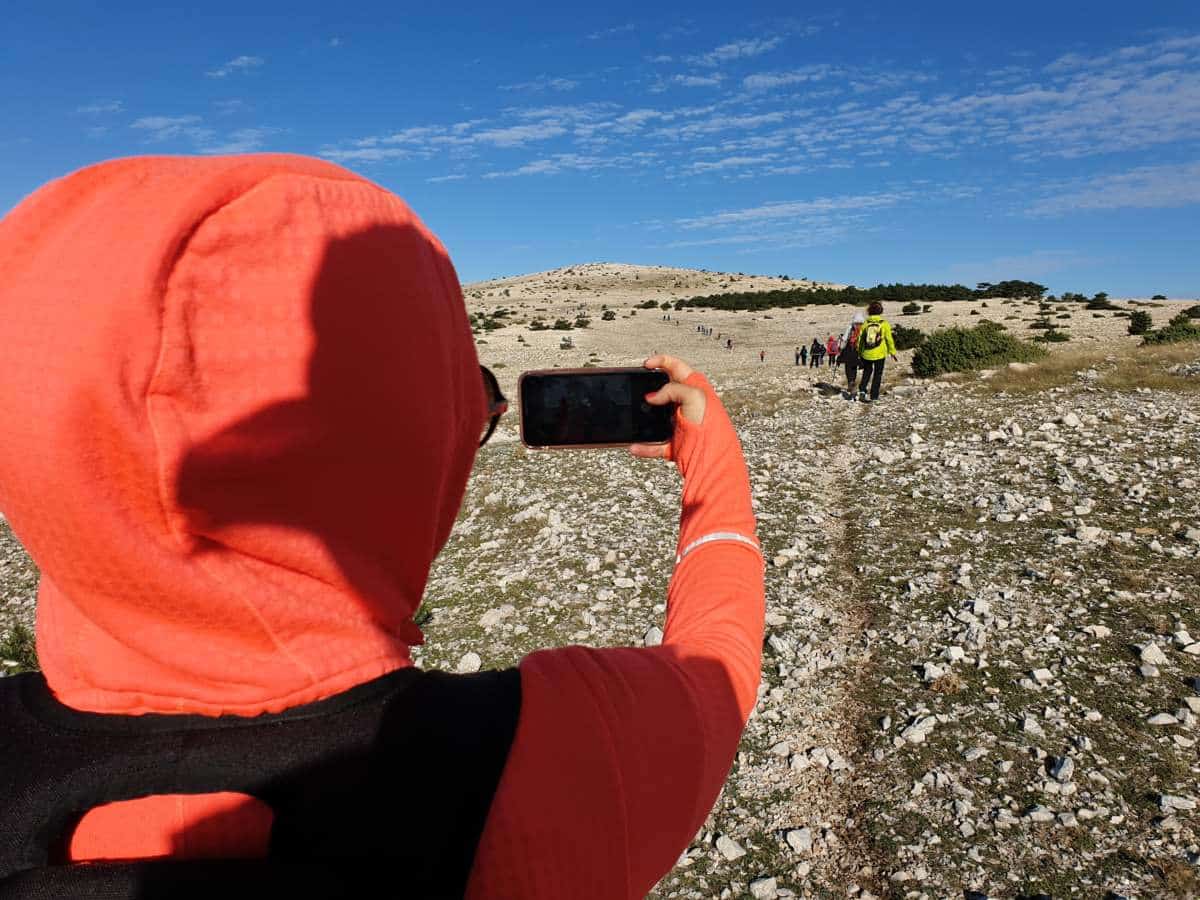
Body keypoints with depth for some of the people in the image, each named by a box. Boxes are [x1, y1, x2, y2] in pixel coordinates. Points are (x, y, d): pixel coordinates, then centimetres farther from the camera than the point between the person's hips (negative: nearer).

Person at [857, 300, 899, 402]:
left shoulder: (865, 323, -2)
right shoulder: (884, 324, -7)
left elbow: (860, 338, 2)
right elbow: (889, 339, -4)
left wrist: (859, 352, 14)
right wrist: (892, 352, 7)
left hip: (866, 354, 2)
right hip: (880, 354, -2)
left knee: (867, 371, 21)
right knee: (878, 374, 11)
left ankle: (862, 390, 3)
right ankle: (874, 396, 12)